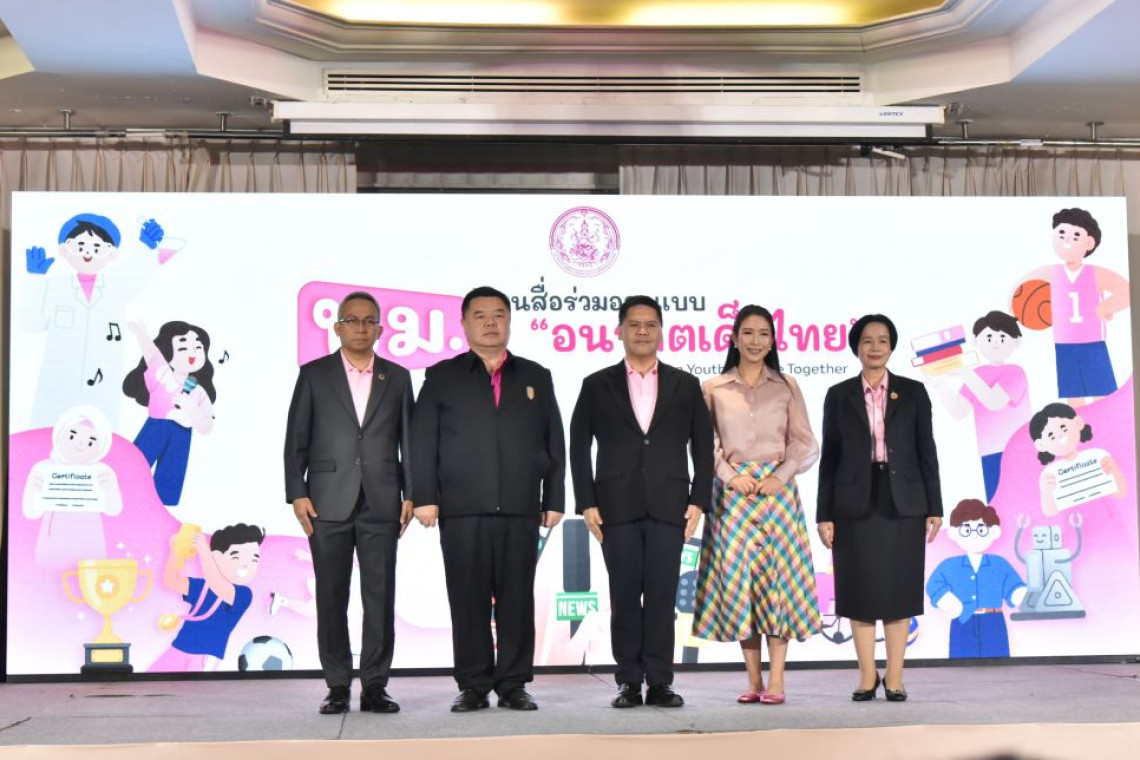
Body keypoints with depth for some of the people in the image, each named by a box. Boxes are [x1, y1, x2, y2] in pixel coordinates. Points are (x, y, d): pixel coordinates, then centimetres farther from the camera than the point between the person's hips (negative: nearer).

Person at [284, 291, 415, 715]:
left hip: (381, 504, 1)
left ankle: (375, 686, 7)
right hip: (328, 503, -1)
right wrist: (297, 493, -5)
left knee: (380, 597, 0)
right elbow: (296, 440, 4)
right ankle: (338, 687, 11)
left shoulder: (397, 377, 11)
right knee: (331, 598, 3)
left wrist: (410, 494, 0)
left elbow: (408, 441, 9)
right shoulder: (314, 375, 6)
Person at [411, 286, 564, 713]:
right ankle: (473, 686, 9)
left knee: (517, 599, 2)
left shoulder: (536, 377, 15)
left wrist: (555, 499, 5)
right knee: (468, 600, 1)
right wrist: (425, 497, -5)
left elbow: (554, 444, 12)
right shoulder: (442, 377, 11)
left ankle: (513, 684, 10)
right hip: (462, 509, -1)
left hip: (521, 510, 1)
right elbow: (422, 442, 5)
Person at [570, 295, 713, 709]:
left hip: (668, 505, 0)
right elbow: (579, 446, 6)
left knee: (662, 595, 0)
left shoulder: (685, 385, 10)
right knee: (624, 597, 2)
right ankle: (629, 682, 9)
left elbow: (703, 447, 8)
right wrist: (587, 503, -3)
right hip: (617, 507, 0)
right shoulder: (597, 385, 8)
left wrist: (698, 500, -1)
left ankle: (660, 682, 6)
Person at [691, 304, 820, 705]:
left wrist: (780, 476, -8)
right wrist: (731, 476, -10)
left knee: (777, 574, -5)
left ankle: (776, 681, -3)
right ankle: (753, 680, 5)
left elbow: (806, 443, 5)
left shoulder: (787, 387, 8)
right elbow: (705, 443, 4)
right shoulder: (713, 389, 6)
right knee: (737, 575, -2)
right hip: (734, 492, 0)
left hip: (777, 489, 0)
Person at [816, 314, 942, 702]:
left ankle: (894, 677, 10)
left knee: (898, 589, 3)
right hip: (855, 503, 0)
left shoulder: (913, 392, 4)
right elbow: (829, 457, 3)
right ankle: (867, 676, 13)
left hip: (903, 502, 0)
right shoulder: (839, 395, 4)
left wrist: (934, 508, -1)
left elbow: (927, 452, 4)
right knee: (861, 589, 3)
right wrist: (824, 514, -1)